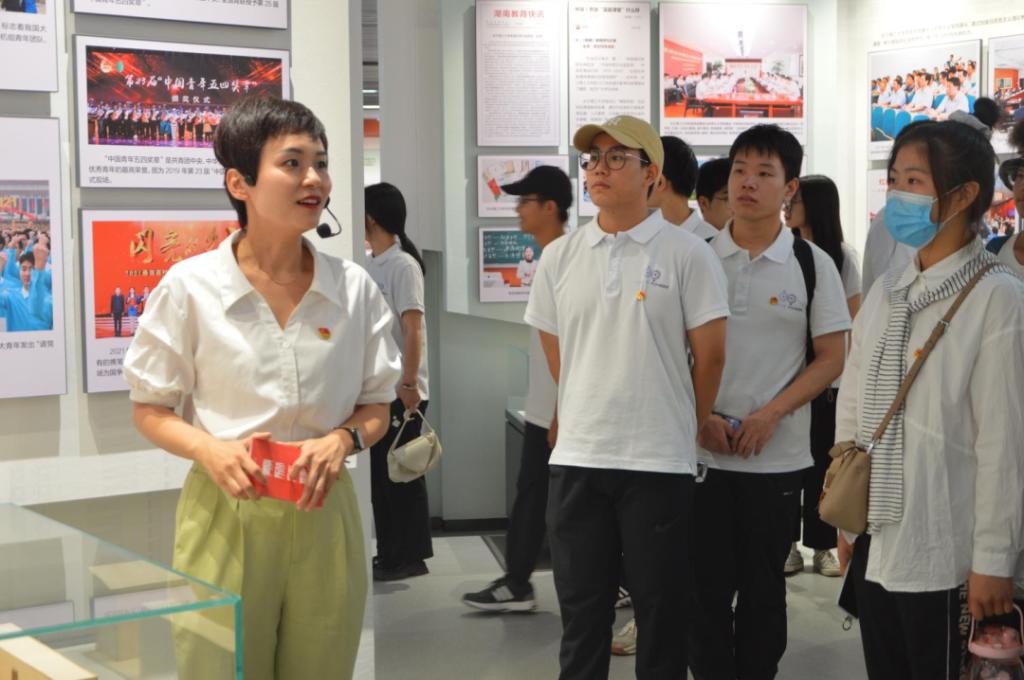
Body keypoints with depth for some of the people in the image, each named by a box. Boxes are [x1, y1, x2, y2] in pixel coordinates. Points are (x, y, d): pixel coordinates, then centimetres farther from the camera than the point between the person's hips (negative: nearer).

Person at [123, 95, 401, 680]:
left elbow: (377, 407, 9)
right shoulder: (190, 287, -6)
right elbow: (150, 410, 2)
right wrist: (208, 449, -17)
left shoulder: (355, 288, 0)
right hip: (226, 514, -2)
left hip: (324, 515, 2)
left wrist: (343, 439, -13)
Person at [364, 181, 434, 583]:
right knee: (379, 472, 13)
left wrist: (409, 383, -21)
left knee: (401, 474, -1)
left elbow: (413, 329, -17)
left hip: (400, 392, -9)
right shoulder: (368, 265, 12)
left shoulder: (402, 265, -13)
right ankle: (389, 554, 23)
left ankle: (411, 557, 9)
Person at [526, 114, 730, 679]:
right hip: (576, 458, 3)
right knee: (580, 611, 12)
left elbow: (710, 356, -1)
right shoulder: (559, 257, 7)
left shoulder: (688, 255, -5)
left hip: (660, 462, -3)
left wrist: (683, 427, 8)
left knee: (662, 611, 7)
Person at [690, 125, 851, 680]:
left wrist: (772, 413, -13)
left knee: (763, 587, 11)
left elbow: (830, 359, 0)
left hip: (778, 455, -1)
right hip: (702, 450, 1)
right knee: (707, 586, 5)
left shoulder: (812, 265, 0)